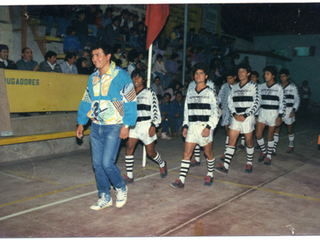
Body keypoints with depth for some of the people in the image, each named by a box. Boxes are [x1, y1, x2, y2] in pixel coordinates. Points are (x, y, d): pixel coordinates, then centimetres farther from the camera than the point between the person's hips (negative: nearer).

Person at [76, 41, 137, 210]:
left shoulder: (120, 76, -8)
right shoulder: (93, 77, 11)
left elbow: (130, 101, -10)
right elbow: (86, 101, 17)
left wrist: (126, 125, -15)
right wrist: (81, 123, 13)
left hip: (113, 127, -6)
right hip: (96, 126, 6)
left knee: (107, 163, -12)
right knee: (97, 164, 8)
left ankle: (121, 188, 17)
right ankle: (104, 198, 22)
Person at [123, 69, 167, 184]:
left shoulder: (150, 93, -2)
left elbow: (156, 111, -6)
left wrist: (153, 126, -14)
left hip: (146, 125, -4)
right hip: (133, 125, 4)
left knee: (150, 152, 5)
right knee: (129, 147, -12)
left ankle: (162, 164, 36)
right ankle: (129, 176, -5)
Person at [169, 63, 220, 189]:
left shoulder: (210, 92, -2)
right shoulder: (190, 93, 13)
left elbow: (215, 112, -6)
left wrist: (209, 127, -15)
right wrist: (185, 126, 9)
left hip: (205, 126, -4)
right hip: (192, 126, 4)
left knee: (208, 152, 9)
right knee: (186, 153, -3)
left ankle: (210, 175, 30)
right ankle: (181, 181, -3)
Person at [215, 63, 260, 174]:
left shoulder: (253, 86, -2)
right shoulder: (235, 87, 12)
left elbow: (256, 104, -6)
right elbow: (230, 102, 11)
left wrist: (245, 116, -13)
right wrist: (234, 114, -5)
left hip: (247, 117, -3)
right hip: (236, 117, 3)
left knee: (248, 141, 8)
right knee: (231, 141, -3)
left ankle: (249, 163, 27)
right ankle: (225, 166, -7)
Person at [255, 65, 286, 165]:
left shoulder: (279, 88, -3)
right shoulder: (261, 87, 7)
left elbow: (282, 103, -3)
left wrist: (280, 117, -9)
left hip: (273, 113, -3)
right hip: (262, 112, 3)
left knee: (270, 136, 5)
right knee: (258, 134, -4)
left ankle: (269, 156, 20)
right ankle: (263, 152, 21)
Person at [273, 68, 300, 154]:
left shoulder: (293, 87, -1)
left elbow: (297, 99, 1)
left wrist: (294, 110, -10)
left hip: (289, 111, -2)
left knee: (290, 130, 10)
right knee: (276, 129, -5)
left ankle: (291, 146, 28)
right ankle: (274, 148, -5)